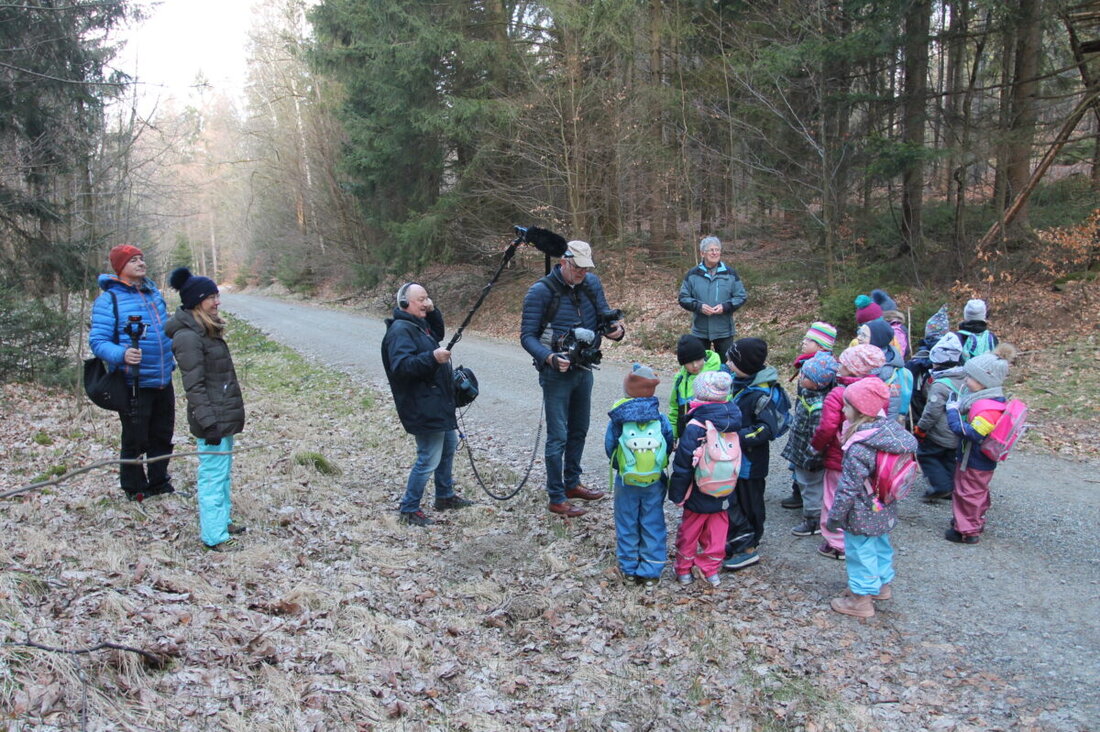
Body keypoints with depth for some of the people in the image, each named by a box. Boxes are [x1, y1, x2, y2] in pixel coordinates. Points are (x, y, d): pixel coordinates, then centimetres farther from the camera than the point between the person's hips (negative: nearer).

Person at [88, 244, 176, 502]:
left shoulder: (153, 292, 10)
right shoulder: (109, 299, -11)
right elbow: (97, 341, -15)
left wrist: (170, 361, 22)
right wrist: (122, 355, -32)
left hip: (163, 381, 7)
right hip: (133, 383, -7)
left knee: (163, 435, 17)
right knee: (136, 441, 3)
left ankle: (159, 482, 34)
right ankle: (135, 490, 20)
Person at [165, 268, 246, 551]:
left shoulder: (207, 331, 12)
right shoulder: (188, 337, -17)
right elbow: (194, 386, -20)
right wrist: (209, 423, -21)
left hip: (224, 416, 10)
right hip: (213, 418, -10)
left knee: (223, 472, 19)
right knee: (213, 475, -1)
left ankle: (223, 520, 33)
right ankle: (214, 535, 9)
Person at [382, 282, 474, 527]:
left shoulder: (419, 324, 12)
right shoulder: (400, 330, -19)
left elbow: (438, 334, 28)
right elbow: (401, 366, -30)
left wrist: (433, 311, 11)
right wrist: (432, 357, -39)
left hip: (437, 401, 11)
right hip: (423, 407, -11)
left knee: (449, 445, 22)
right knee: (429, 459, -7)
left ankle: (445, 496, 38)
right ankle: (408, 509, 7)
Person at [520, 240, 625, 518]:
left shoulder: (592, 283, 0)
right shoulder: (541, 291, -16)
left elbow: (604, 314, 9)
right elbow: (527, 336, -15)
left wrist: (616, 328, -14)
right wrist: (549, 357, -31)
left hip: (584, 369, 7)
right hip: (557, 373, -6)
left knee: (579, 430, 19)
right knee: (558, 437, -1)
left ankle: (572, 483, 36)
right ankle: (557, 499, 9)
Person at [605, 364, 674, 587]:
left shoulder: (618, 420, -13)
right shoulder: (660, 419, -11)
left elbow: (609, 448, -3)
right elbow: (669, 446, -1)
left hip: (626, 482, 0)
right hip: (655, 482, 1)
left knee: (627, 525, 16)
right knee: (653, 526, 12)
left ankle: (629, 568, 26)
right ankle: (651, 572, 16)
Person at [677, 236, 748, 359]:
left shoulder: (730, 273, 2)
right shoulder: (693, 274, 2)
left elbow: (741, 296, 2)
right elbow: (683, 298, 2)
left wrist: (725, 307, -15)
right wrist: (699, 306, -16)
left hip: (724, 331, 0)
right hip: (700, 330, 1)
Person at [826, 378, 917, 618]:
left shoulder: (860, 447, -31)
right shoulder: (891, 428, -7)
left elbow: (849, 487, -26)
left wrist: (836, 515, -14)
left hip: (862, 514, -8)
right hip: (884, 510, 9)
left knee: (861, 551, 8)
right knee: (881, 545, 26)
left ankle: (862, 598, 22)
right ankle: (882, 584, 45)